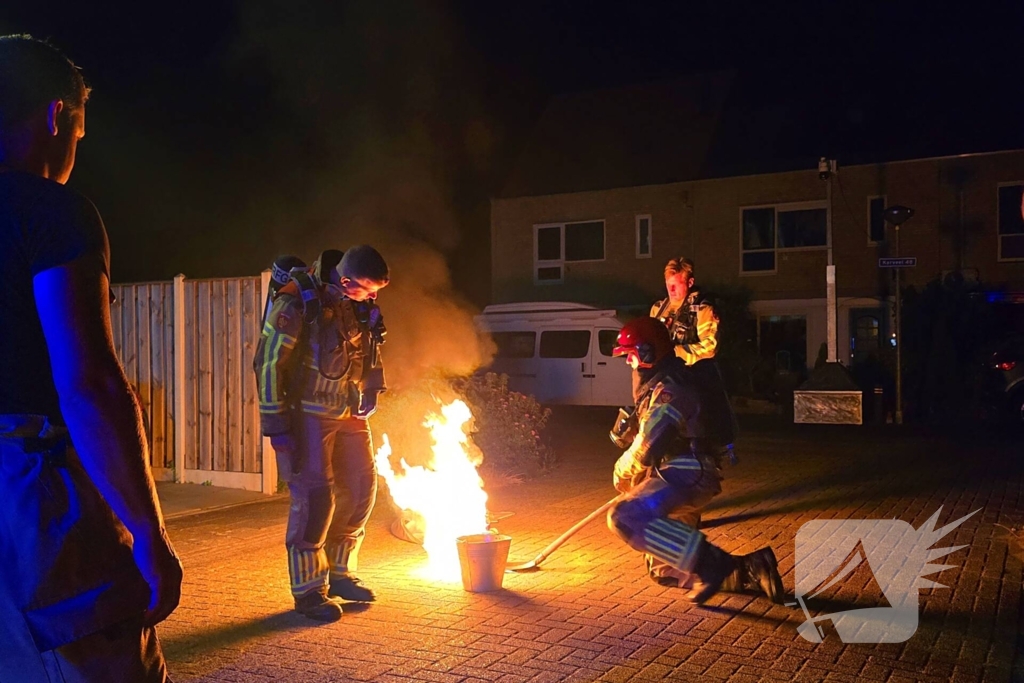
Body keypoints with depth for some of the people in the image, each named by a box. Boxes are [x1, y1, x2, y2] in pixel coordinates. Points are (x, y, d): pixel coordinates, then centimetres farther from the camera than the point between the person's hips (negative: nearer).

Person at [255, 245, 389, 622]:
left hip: (348, 412, 7)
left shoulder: (360, 304, 0)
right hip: (308, 415, -7)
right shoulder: (297, 303, -20)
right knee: (314, 496, -8)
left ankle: (339, 573, 25)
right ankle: (307, 590, 7)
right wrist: (276, 426, -18)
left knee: (361, 489, 9)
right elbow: (268, 363, -17)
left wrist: (371, 391, 7)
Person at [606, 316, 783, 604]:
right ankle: (748, 571, 11)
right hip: (682, 476, 11)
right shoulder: (659, 386, 20)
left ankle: (707, 561, -28)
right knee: (663, 570, 13)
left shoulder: (669, 389, -13)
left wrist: (622, 474, -1)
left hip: (685, 474, -11)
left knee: (625, 517, -30)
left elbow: (647, 447, -18)